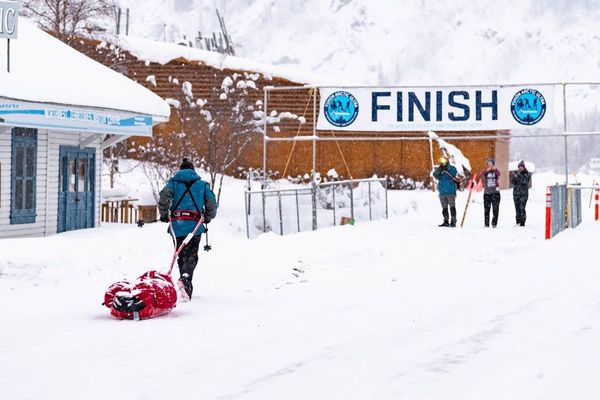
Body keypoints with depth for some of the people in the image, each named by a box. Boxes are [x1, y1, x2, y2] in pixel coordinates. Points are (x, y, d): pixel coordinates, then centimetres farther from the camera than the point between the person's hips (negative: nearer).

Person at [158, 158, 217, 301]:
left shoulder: (174, 182, 9)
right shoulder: (202, 184, 11)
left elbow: (164, 197, -9)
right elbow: (212, 203, 7)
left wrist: (164, 215, 3)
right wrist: (207, 218, 24)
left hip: (177, 225, 1)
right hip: (195, 225, -1)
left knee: (181, 256, 13)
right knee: (191, 256, -4)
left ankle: (187, 288, 14)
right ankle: (185, 278, -33)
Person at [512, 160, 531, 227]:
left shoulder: (527, 174, 0)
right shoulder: (516, 173, 11)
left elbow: (525, 182, -13)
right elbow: (513, 182, 5)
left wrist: (518, 176, -19)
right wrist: (515, 177, -13)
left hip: (524, 193, -4)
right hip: (516, 193, 4)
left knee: (522, 208, -12)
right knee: (517, 208, 4)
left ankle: (522, 223, -11)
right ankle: (518, 222, 9)